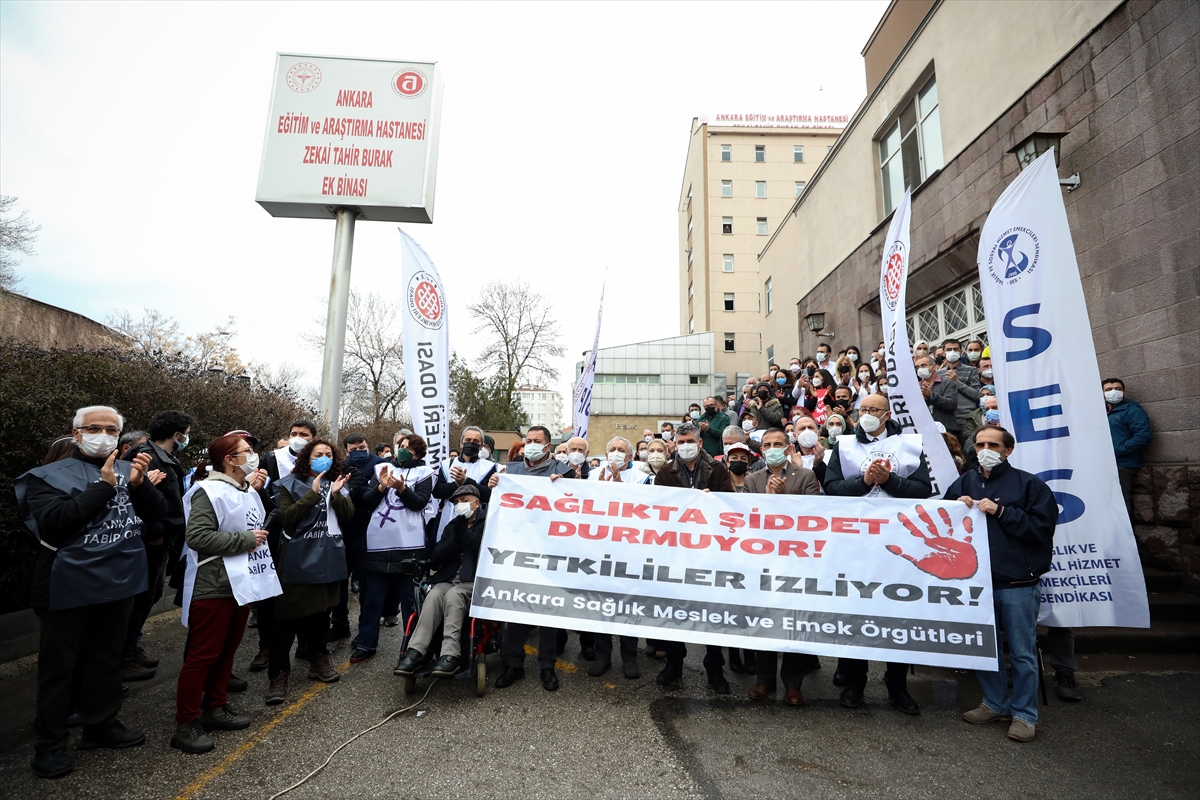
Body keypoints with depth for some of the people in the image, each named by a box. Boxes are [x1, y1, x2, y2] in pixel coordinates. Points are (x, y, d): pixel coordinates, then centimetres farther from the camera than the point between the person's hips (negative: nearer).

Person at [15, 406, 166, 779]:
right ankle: (50, 744, 24)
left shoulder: (129, 470, 5)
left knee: (108, 660, 18)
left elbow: (157, 513, -1)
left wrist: (140, 484, -18)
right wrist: (103, 486, -25)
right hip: (70, 587, -4)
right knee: (59, 666, 8)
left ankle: (101, 725, 33)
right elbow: (52, 523, -21)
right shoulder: (50, 475, -6)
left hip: (119, 582, 4)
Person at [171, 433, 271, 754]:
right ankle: (186, 725, 14)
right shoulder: (210, 491, -17)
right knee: (202, 654, 1)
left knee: (227, 650, 17)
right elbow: (197, 536, -26)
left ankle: (215, 708, 31)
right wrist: (245, 540, -21)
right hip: (213, 586, -8)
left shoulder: (248, 492, 8)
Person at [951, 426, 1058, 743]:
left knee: (1022, 652, 6)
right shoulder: (965, 482, 10)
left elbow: (1042, 527, -10)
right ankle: (996, 703, 30)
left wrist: (1000, 512, -16)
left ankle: (1024, 714, 21)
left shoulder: (1029, 484, -1)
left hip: (1017, 583, -4)